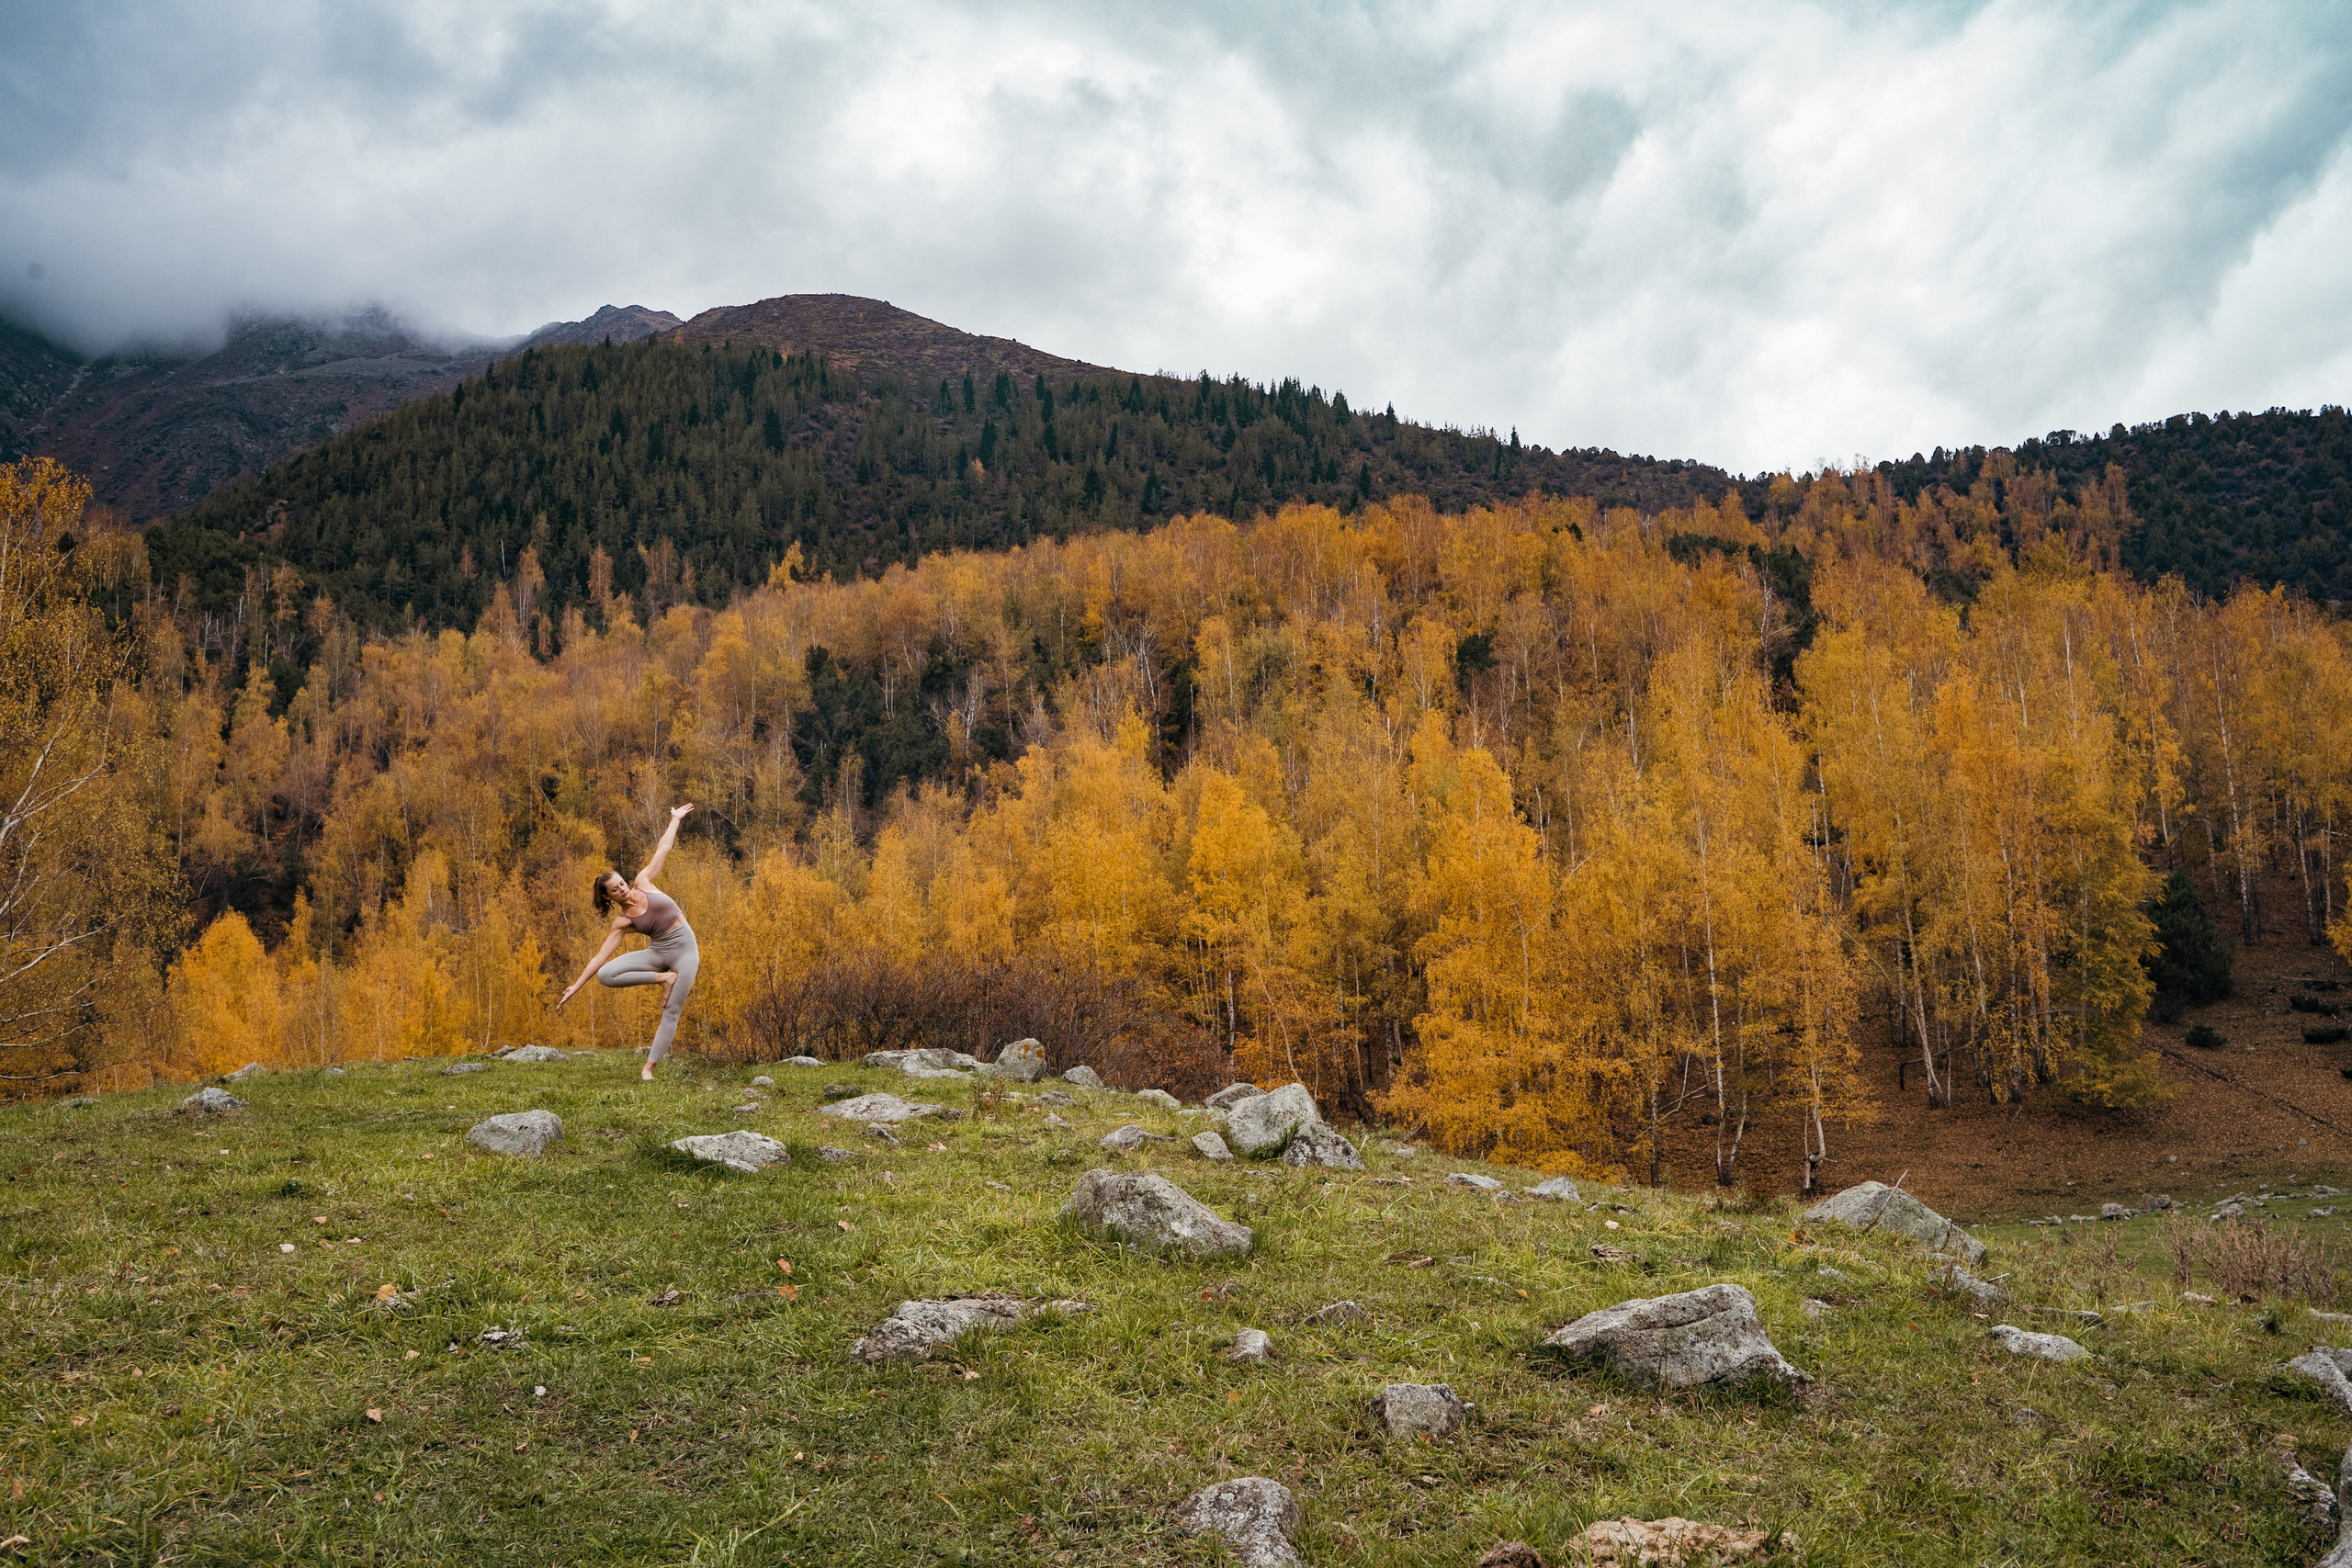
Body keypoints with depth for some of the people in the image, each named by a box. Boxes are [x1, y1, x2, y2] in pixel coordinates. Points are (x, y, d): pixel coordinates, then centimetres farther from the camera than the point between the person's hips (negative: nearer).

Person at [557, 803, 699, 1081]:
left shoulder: (643, 882, 0)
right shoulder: (622, 922, -4)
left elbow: (663, 849, 9)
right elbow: (600, 957, -6)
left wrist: (675, 819, 16)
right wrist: (576, 986, -12)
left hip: (685, 951, -1)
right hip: (658, 952, 1)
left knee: (671, 1012, -4)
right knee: (605, 976, -19)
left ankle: (649, 1067, 3)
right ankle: (663, 978, -10)